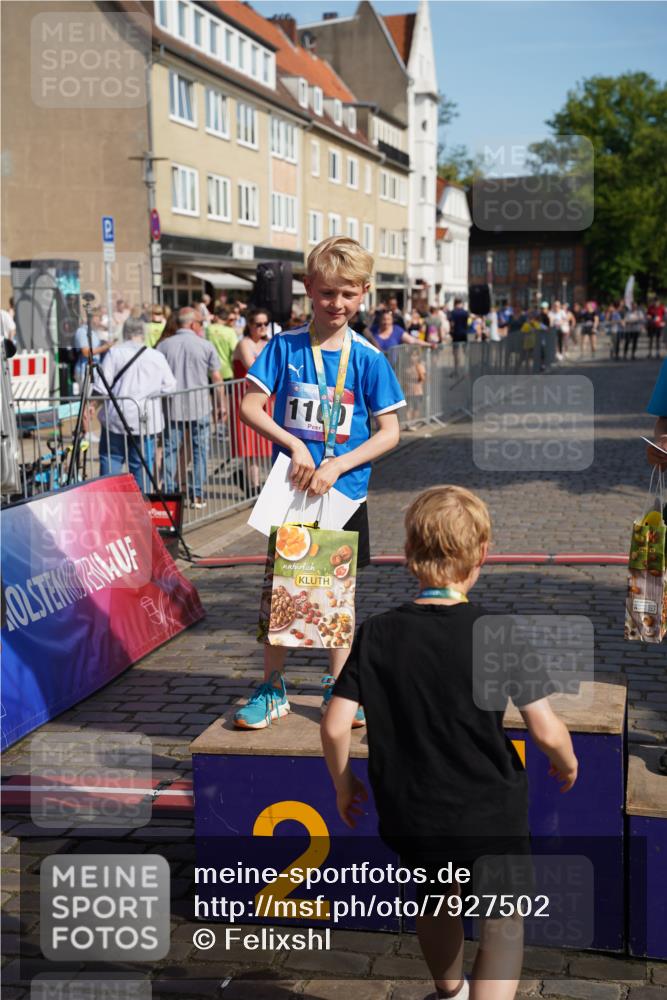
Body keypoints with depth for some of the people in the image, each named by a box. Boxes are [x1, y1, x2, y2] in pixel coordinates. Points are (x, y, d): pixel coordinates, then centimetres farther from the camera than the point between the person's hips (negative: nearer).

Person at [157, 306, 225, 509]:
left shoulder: (163, 346, 2)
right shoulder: (205, 346, -1)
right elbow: (216, 379, 1)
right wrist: (221, 405, 11)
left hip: (172, 408, 1)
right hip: (199, 407, -1)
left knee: (170, 450, 7)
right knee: (199, 450, 6)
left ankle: (167, 494, 5)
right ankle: (197, 496, 6)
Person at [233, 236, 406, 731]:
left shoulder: (368, 359, -4)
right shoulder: (285, 346, -3)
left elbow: (389, 432, -4)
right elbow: (250, 406, -5)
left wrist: (337, 465, -16)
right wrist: (294, 445, -17)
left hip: (345, 492, 0)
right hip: (291, 490, 0)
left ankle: (338, 687, 25)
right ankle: (273, 689, 18)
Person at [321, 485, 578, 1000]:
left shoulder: (376, 634, -10)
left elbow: (335, 726, -10)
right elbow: (546, 730, -15)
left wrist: (343, 784, 9)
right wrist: (568, 763, 7)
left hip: (410, 813, 3)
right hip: (490, 813, -3)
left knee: (435, 901, 30)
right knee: (503, 921, 17)